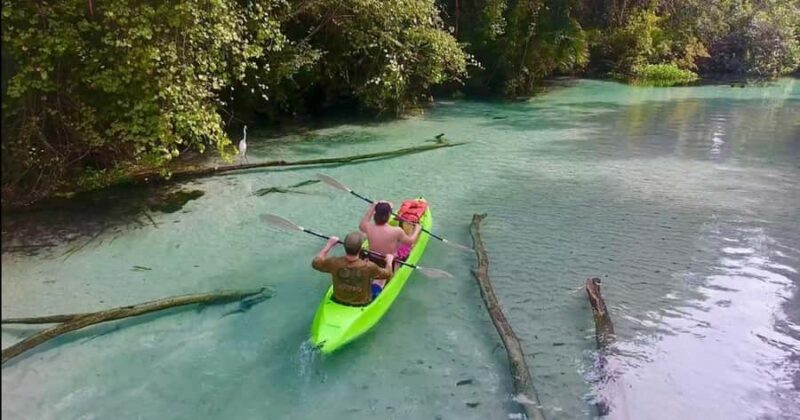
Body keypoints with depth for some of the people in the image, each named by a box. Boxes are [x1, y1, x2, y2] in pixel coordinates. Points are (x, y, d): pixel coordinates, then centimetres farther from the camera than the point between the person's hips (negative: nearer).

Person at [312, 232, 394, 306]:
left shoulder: (334, 263, -29)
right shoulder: (368, 267, -35)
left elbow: (315, 263, -7)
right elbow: (387, 274, -15)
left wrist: (329, 245, 0)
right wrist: (389, 260, 4)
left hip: (338, 300, 3)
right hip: (363, 303, -3)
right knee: (381, 278, 22)